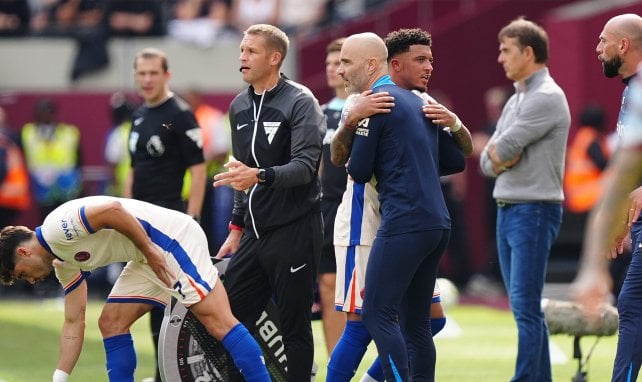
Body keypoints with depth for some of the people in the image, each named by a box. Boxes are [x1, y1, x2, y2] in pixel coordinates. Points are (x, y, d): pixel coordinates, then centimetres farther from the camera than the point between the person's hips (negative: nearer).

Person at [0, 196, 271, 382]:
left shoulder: (56, 228, -12)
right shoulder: (63, 264, 17)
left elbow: (113, 209, -24)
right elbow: (73, 323, 21)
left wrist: (150, 251, -18)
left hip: (171, 238, -10)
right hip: (150, 254, 10)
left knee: (217, 321, -15)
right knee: (111, 323, 7)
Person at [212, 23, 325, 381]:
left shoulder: (300, 102, -8)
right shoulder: (240, 106, 14)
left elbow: (305, 166, -20)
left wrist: (260, 176, -36)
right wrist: (237, 228, 21)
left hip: (294, 231, -7)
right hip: (255, 231, 7)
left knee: (295, 326, -3)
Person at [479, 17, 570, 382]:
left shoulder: (547, 98, -12)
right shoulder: (516, 101, 18)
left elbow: (501, 149, -17)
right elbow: (488, 161, 15)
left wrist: (497, 152, 5)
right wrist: (500, 157, -7)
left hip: (535, 211, -10)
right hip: (507, 210, 10)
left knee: (525, 306, -13)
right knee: (525, 307, 9)